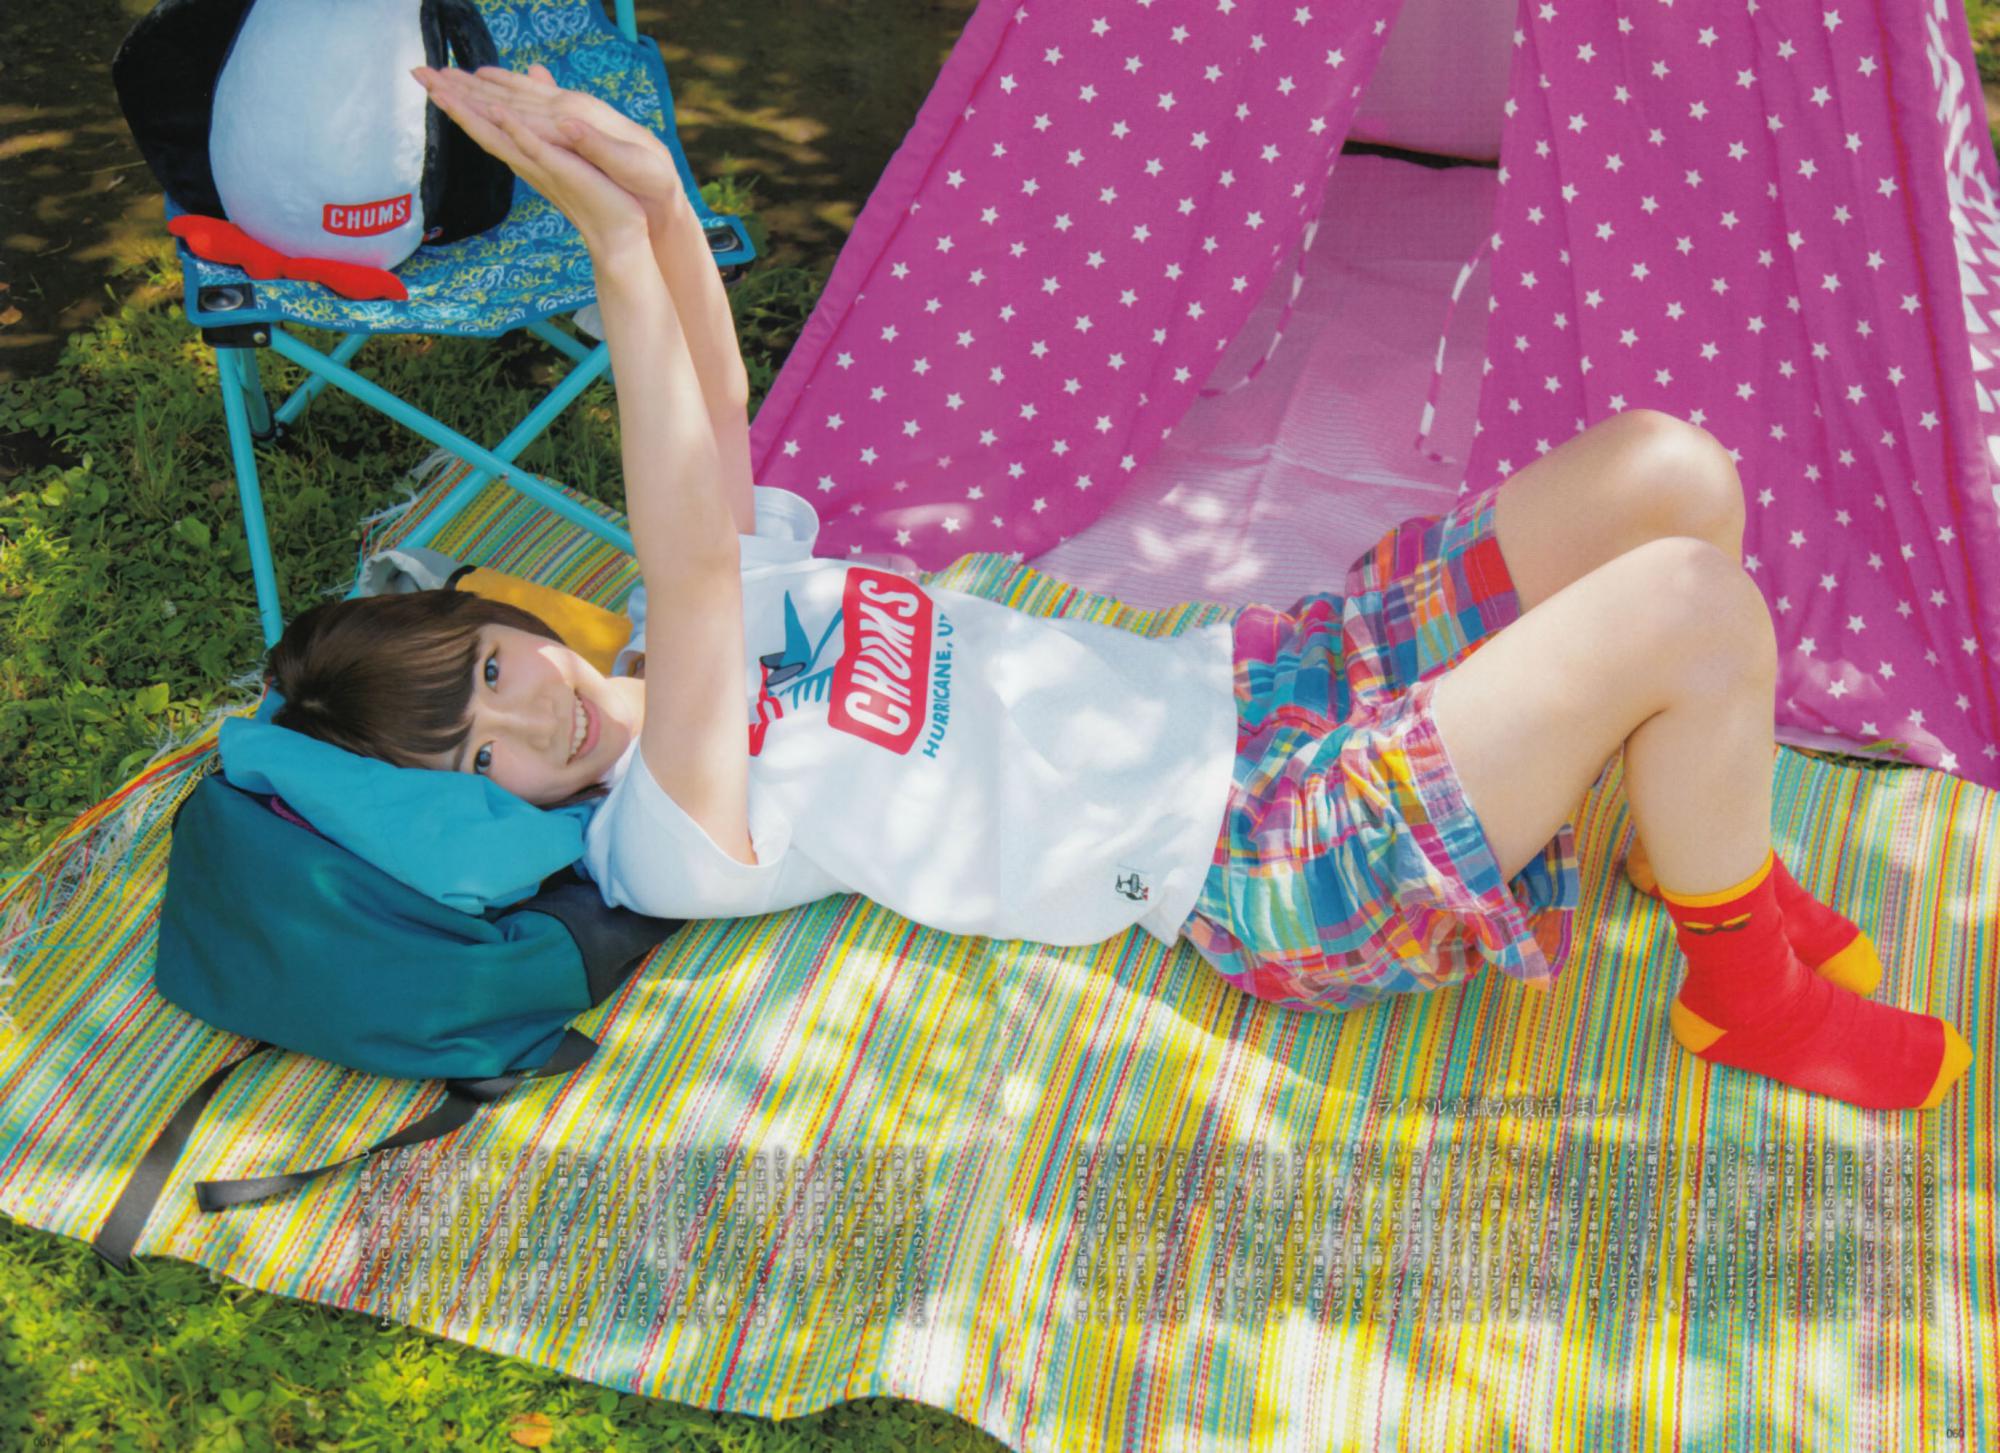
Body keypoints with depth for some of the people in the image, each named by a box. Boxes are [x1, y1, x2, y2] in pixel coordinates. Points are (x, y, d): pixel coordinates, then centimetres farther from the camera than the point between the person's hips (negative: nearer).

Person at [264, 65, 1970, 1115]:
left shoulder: (694, 626, 9)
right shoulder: (671, 834, -13)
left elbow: (717, 418, -3)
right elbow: (688, 568, -30)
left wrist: (652, 191, -20)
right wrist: (619, 256, -36)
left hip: (1246, 686, 8)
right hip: (1267, 865, -8)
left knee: (1669, 471, -3)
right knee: (1693, 609, -22)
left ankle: (1701, 841, 19)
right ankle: (1753, 995, 5)